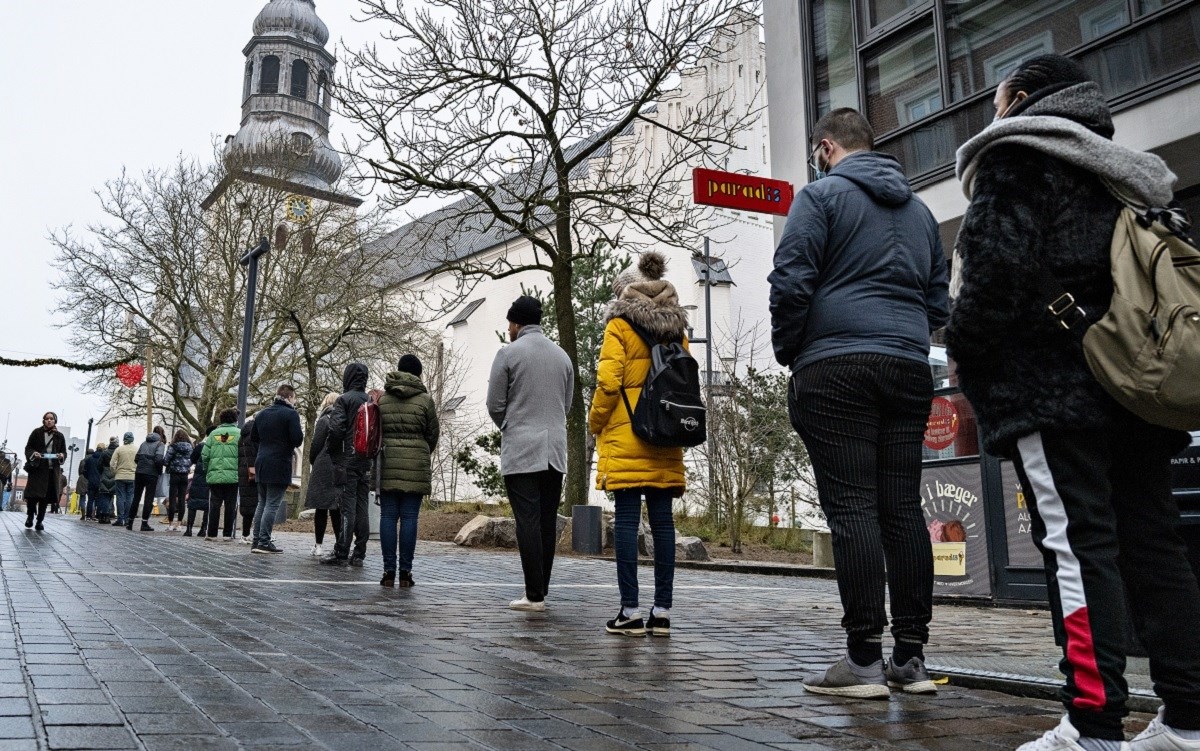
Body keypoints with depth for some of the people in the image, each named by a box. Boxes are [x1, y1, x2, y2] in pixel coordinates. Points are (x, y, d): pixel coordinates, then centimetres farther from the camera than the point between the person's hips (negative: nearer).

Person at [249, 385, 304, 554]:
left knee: (262, 503, 14)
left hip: (261, 464, 7)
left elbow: (253, 437, 19)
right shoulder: (291, 414, -10)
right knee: (272, 505, -5)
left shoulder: (262, 414, 13)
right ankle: (264, 542, -7)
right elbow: (297, 439, -16)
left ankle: (256, 540, 13)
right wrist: (290, 446, 4)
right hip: (279, 465, -7)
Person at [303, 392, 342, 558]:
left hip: (323, 470, -4)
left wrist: (313, 464, 11)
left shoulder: (324, 420, -5)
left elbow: (315, 445, -6)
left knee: (321, 508, 2)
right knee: (337, 509, 8)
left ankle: (319, 545, 4)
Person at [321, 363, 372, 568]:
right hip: (366, 462, 5)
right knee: (362, 507, 7)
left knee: (348, 507, -6)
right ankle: (359, 554, 10)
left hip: (347, 461, -5)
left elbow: (336, 429, -15)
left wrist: (331, 450, 0)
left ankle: (341, 553, -4)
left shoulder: (344, 399, -6)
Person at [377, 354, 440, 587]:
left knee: (388, 516, 5)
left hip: (387, 462, 2)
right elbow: (433, 433, 7)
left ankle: (389, 570, 3)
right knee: (409, 517, 0)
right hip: (416, 463, -2)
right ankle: (405, 571, 1)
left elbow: (375, 430, 8)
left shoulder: (381, 398, 7)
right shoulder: (424, 399, 1)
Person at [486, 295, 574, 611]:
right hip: (555, 449, 5)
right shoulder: (562, 355, 13)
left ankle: (534, 595, -6)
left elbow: (495, 405, -1)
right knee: (548, 523, 8)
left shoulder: (508, 353, -3)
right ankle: (541, 591, 12)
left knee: (528, 522, -5)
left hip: (520, 449, -5)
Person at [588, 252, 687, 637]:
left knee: (626, 519, -4)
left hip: (625, 437, -5)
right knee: (662, 520, 5)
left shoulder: (620, 325, -2)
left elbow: (608, 381, -10)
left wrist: (595, 424, 2)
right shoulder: (678, 330, 15)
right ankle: (662, 611, 8)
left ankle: (630, 611, -3)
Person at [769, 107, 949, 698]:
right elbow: (938, 302, 22)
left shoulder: (822, 194, 2)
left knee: (851, 507, -7)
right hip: (910, 368, 6)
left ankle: (865, 659, -6)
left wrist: (788, 352, 2)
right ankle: (911, 657, 10)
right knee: (903, 509, 5)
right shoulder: (918, 208, 22)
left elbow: (791, 283, -9)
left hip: (835, 367, -6)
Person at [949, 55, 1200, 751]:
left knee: (1076, 543, -10)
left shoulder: (1013, 156, 0)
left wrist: (966, 350, -5)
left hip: (1051, 385, -8)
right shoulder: (1117, 172, 23)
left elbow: (998, 262, -15)